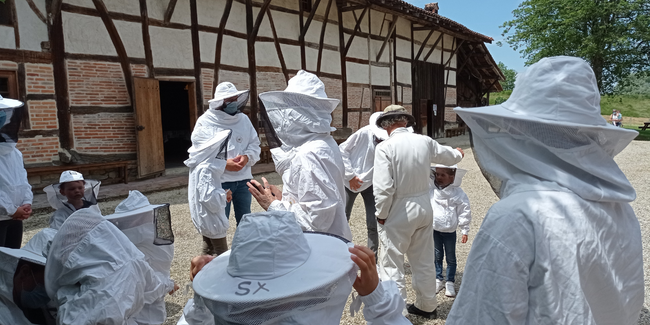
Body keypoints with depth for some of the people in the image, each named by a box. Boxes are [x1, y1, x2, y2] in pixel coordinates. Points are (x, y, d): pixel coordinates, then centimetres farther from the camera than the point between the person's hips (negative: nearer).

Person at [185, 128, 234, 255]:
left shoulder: (199, 166, 5)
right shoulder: (204, 170, -28)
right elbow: (209, 197, -34)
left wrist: (223, 194, 4)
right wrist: (224, 195, -17)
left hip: (205, 220, 10)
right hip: (211, 220, -10)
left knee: (209, 249, 25)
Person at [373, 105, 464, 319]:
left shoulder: (385, 147, -18)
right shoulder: (425, 142, 0)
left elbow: (383, 188, -22)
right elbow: (449, 156, 20)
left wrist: (381, 215, -5)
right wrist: (458, 154, 44)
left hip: (399, 211, -6)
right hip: (424, 207, 7)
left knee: (391, 263, 6)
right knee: (424, 261, 20)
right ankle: (427, 305, 37)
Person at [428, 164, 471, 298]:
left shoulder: (458, 193, -12)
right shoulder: (431, 189, -5)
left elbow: (464, 212, -7)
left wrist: (465, 231, -5)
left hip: (450, 231, -2)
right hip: (434, 230, 3)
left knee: (450, 258, 11)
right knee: (437, 256, 15)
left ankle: (450, 282, 24)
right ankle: (438, 279, 28)